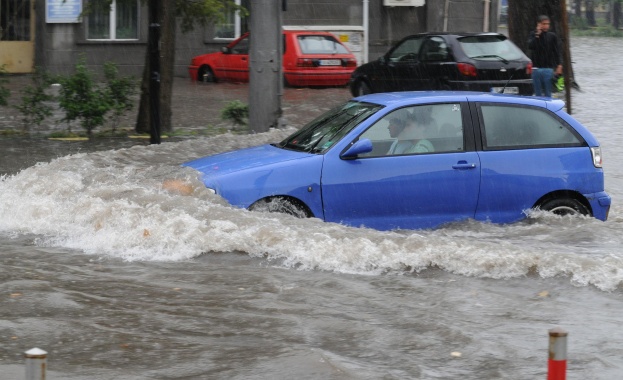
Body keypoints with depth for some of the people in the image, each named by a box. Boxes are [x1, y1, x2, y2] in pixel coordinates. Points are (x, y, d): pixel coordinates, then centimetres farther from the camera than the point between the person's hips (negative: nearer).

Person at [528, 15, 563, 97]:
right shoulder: (533, 34, 6)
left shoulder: (552, 36, 2)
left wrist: (559, 65, -7)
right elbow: (530, 46, -11)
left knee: (547, 94, -3)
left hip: (548, 69, -2)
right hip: (536, 68, 2)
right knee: (538, 94, 6)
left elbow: (558, 52, 2)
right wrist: (537, 35, -14)